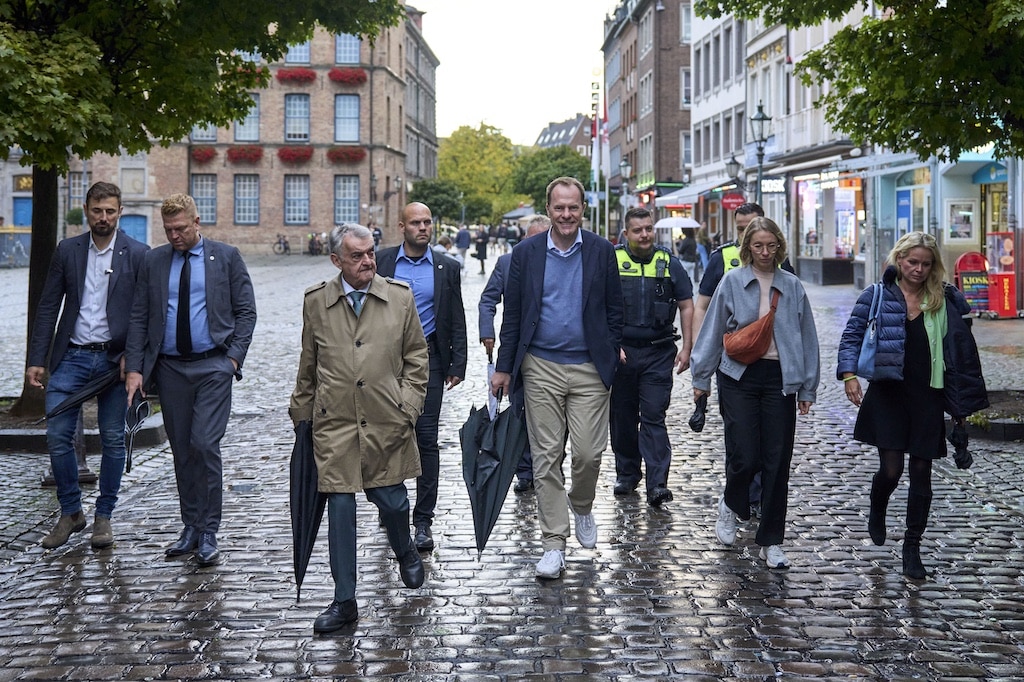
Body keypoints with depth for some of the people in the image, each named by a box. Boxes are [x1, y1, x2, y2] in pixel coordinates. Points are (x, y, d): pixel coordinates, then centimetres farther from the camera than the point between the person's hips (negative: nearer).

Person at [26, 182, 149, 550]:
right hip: (72, 356, 2)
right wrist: (37, 360, 1)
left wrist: (132, 356, -13)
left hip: (114, 360, -2)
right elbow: (48, 307, 6)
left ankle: (103, 516, 17)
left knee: (113, 440, 4)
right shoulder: (67, 250, 6)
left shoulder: (137, 254, -1)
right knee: (58, 435, -3)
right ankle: (70, 512, 13)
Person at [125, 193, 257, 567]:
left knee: (205, 444, -13)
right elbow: (138, 317, 8)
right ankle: (191, 528, 20)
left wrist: (235, 357, -7)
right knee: (182, 451, 9)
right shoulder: (153, 261, 8)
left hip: (213, 365, -3)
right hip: (170, 368, 3)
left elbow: (246, 311, 3)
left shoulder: (226, 257, 3)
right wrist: (135, 368, -1)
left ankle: (208, 534, -5)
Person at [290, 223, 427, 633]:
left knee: (392, 501, 9)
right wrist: (301, 413, 17)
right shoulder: (316, 302, 2)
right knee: (340, 510, 0)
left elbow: (416, 355, 9)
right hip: (334, 425, 0)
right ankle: (344, 602, 9)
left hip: (387, 423, 0)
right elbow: (308, 366, 13)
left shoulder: (399, 297, 1)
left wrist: (408, 406, 0)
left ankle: (405, 552, 44)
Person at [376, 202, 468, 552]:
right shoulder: (382, 261, 3)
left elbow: (456, 321, 7)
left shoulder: (447, 268, 6)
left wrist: (458, 363, 1)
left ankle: (423, 520, 2)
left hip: (428, 357, 0)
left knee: (426, 438, -4)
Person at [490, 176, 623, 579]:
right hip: (541, 368, 0)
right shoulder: (526, 253, 3)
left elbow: (614, 308, 8)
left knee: (588, 453, -4)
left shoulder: (601, 252, 3)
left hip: (589, 368, 0)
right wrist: (503, 367, 4)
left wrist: (612, 354, 1)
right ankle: (553, 543, 8)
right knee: (546, 458, 1)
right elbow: (512, 314, 6)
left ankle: (582, 508, 28)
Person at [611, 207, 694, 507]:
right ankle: (627, 474, 25)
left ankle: (657, 484, -11)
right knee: (623, 416, 10)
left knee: (653, 417, -7)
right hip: (620, 351, 1)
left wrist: (686, 348, 2)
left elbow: (686, 306, 9)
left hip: (659, 353, -1)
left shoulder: (668, 263, 5)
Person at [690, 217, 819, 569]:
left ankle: (771, 542, 11)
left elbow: (807, 339, 10)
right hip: (739, 377, -2)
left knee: (777, 462, 1)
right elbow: (712, 332, 5)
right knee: (745, 457, -7)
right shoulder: (732, 282, 0)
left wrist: (808, 388, 9)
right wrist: (701, 378, 5)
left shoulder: (792, 286, 6)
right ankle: (730, 506, 27)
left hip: (780, 379, 2)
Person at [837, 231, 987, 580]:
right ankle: (877, 513, 27)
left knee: (921, 472, 4)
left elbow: (960, 346, 8)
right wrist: (849, 373, -17)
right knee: (891, 468, -8)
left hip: (927, 397, 2)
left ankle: (912, 547, 17)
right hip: (888, 393, -2)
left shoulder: (944, 301, 6)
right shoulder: (877, 296, 0)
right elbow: (852, 335, -2)